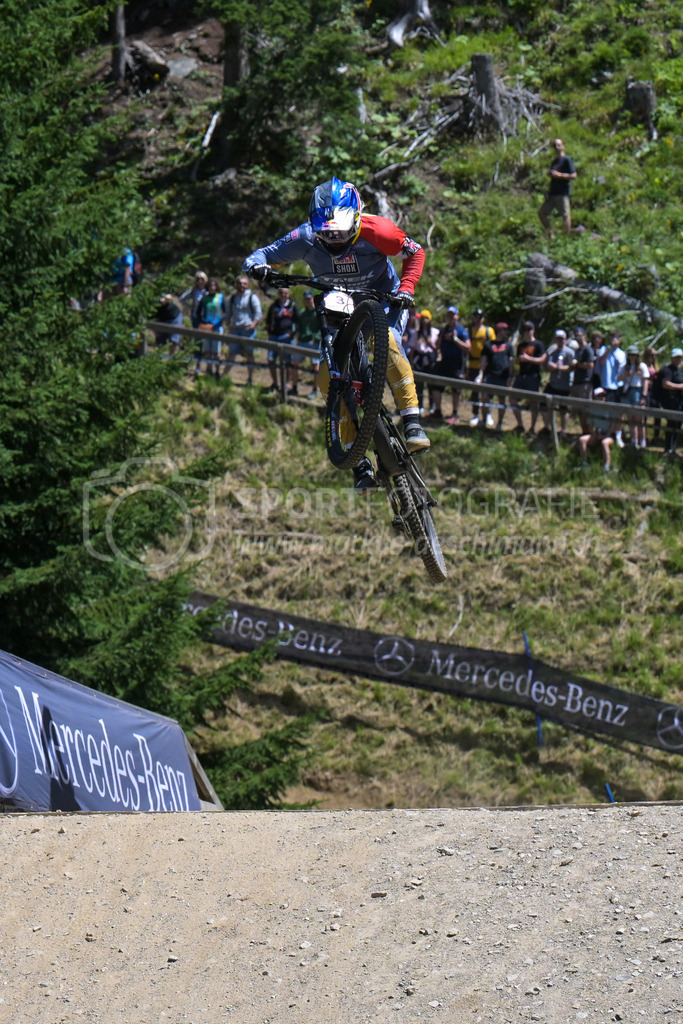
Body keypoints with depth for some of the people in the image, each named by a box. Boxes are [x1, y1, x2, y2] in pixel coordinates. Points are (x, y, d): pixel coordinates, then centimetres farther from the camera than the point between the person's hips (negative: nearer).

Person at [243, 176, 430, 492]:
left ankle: (412, 421, -29)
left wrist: (406, 289, -24)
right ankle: (359, 460, -9)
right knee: (329, 378, -14)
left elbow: (414, 252, -10)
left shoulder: (374, 231, -26)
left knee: (387, 341, -36)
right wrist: (256, 265, -35)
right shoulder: (306, 238, -21)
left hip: (384, 301, -3)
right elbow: (267, 254, -11)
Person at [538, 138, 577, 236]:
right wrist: (548, 191, 16)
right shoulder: (554, 161, 18)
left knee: (565, 215, -5)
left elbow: (573, 175, -12)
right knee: (542, 212, 6)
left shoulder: (567, 160, -6)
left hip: (563, 193, -9)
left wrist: (559, 175, -18)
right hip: (552, 193, 9)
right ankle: (551, 234, 11)